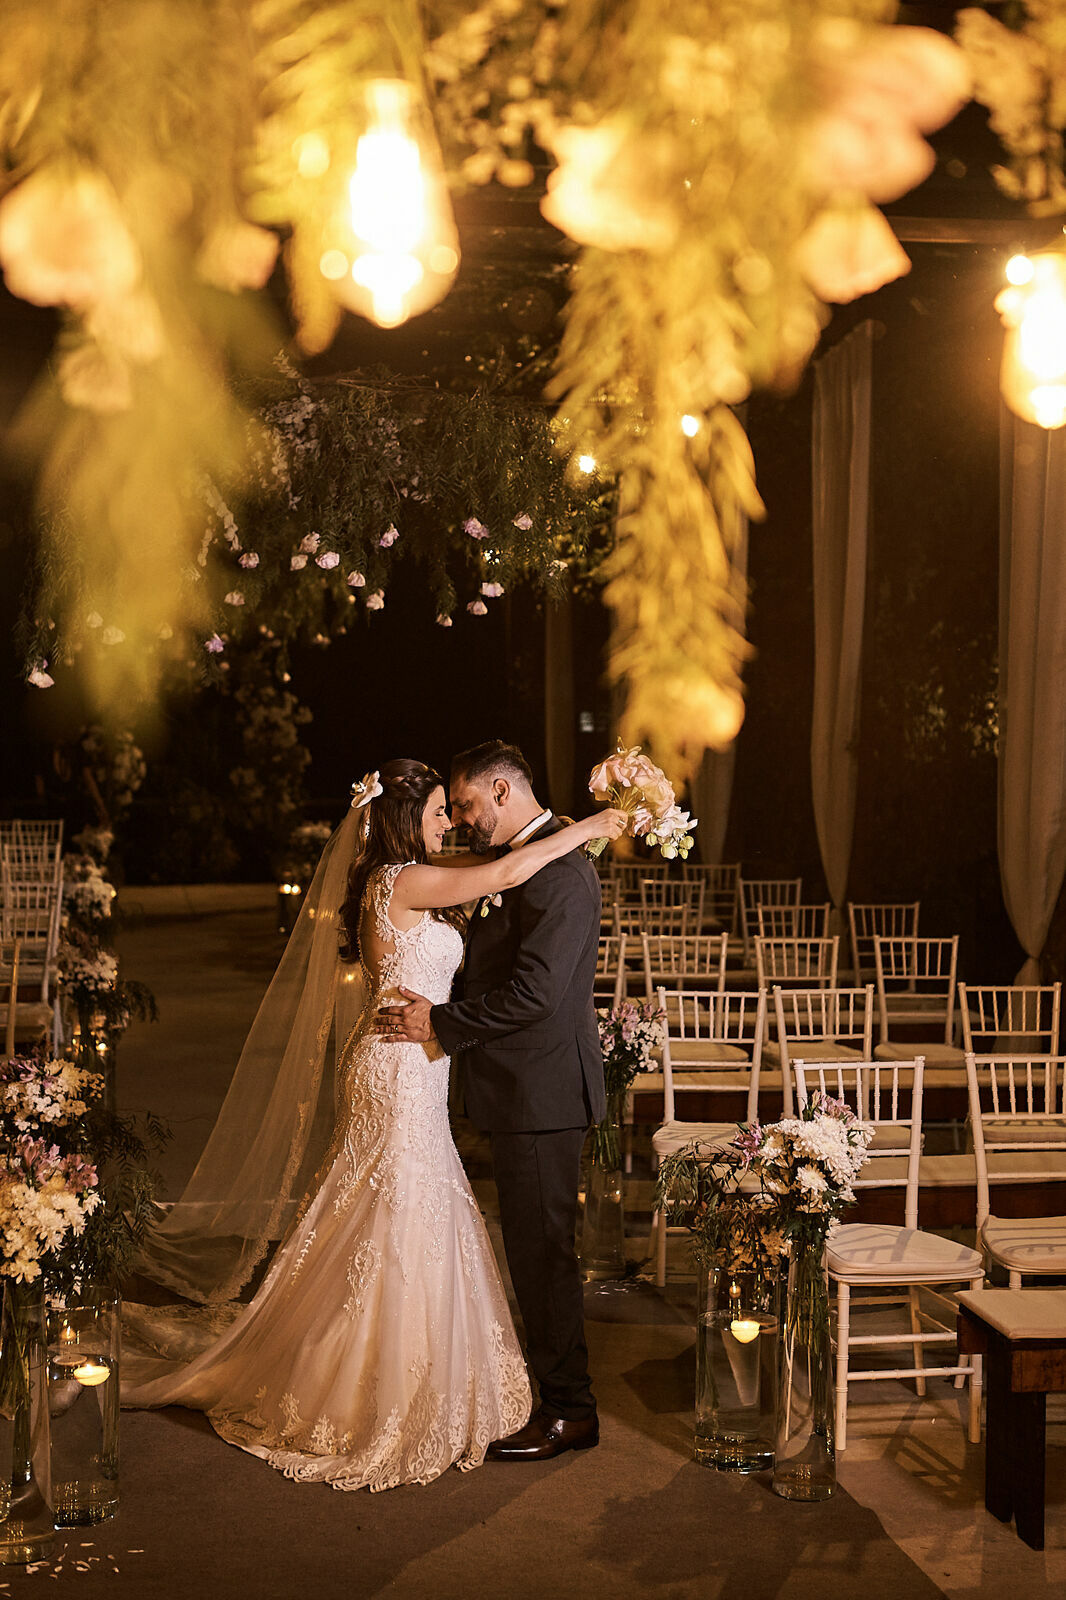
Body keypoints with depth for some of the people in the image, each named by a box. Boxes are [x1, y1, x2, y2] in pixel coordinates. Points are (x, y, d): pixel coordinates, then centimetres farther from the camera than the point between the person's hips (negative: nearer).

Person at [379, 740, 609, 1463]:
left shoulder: (559, 872, -19)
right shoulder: (519, 861, 14)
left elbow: (533, 993, -25)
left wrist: (442, 1022, -17)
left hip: (543, 1088, -10)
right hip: (525, 1086, 10)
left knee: (543, 1248, -1)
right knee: (534, 1245, 18)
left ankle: (570, 1410, 11)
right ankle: (553, 1380, 32)